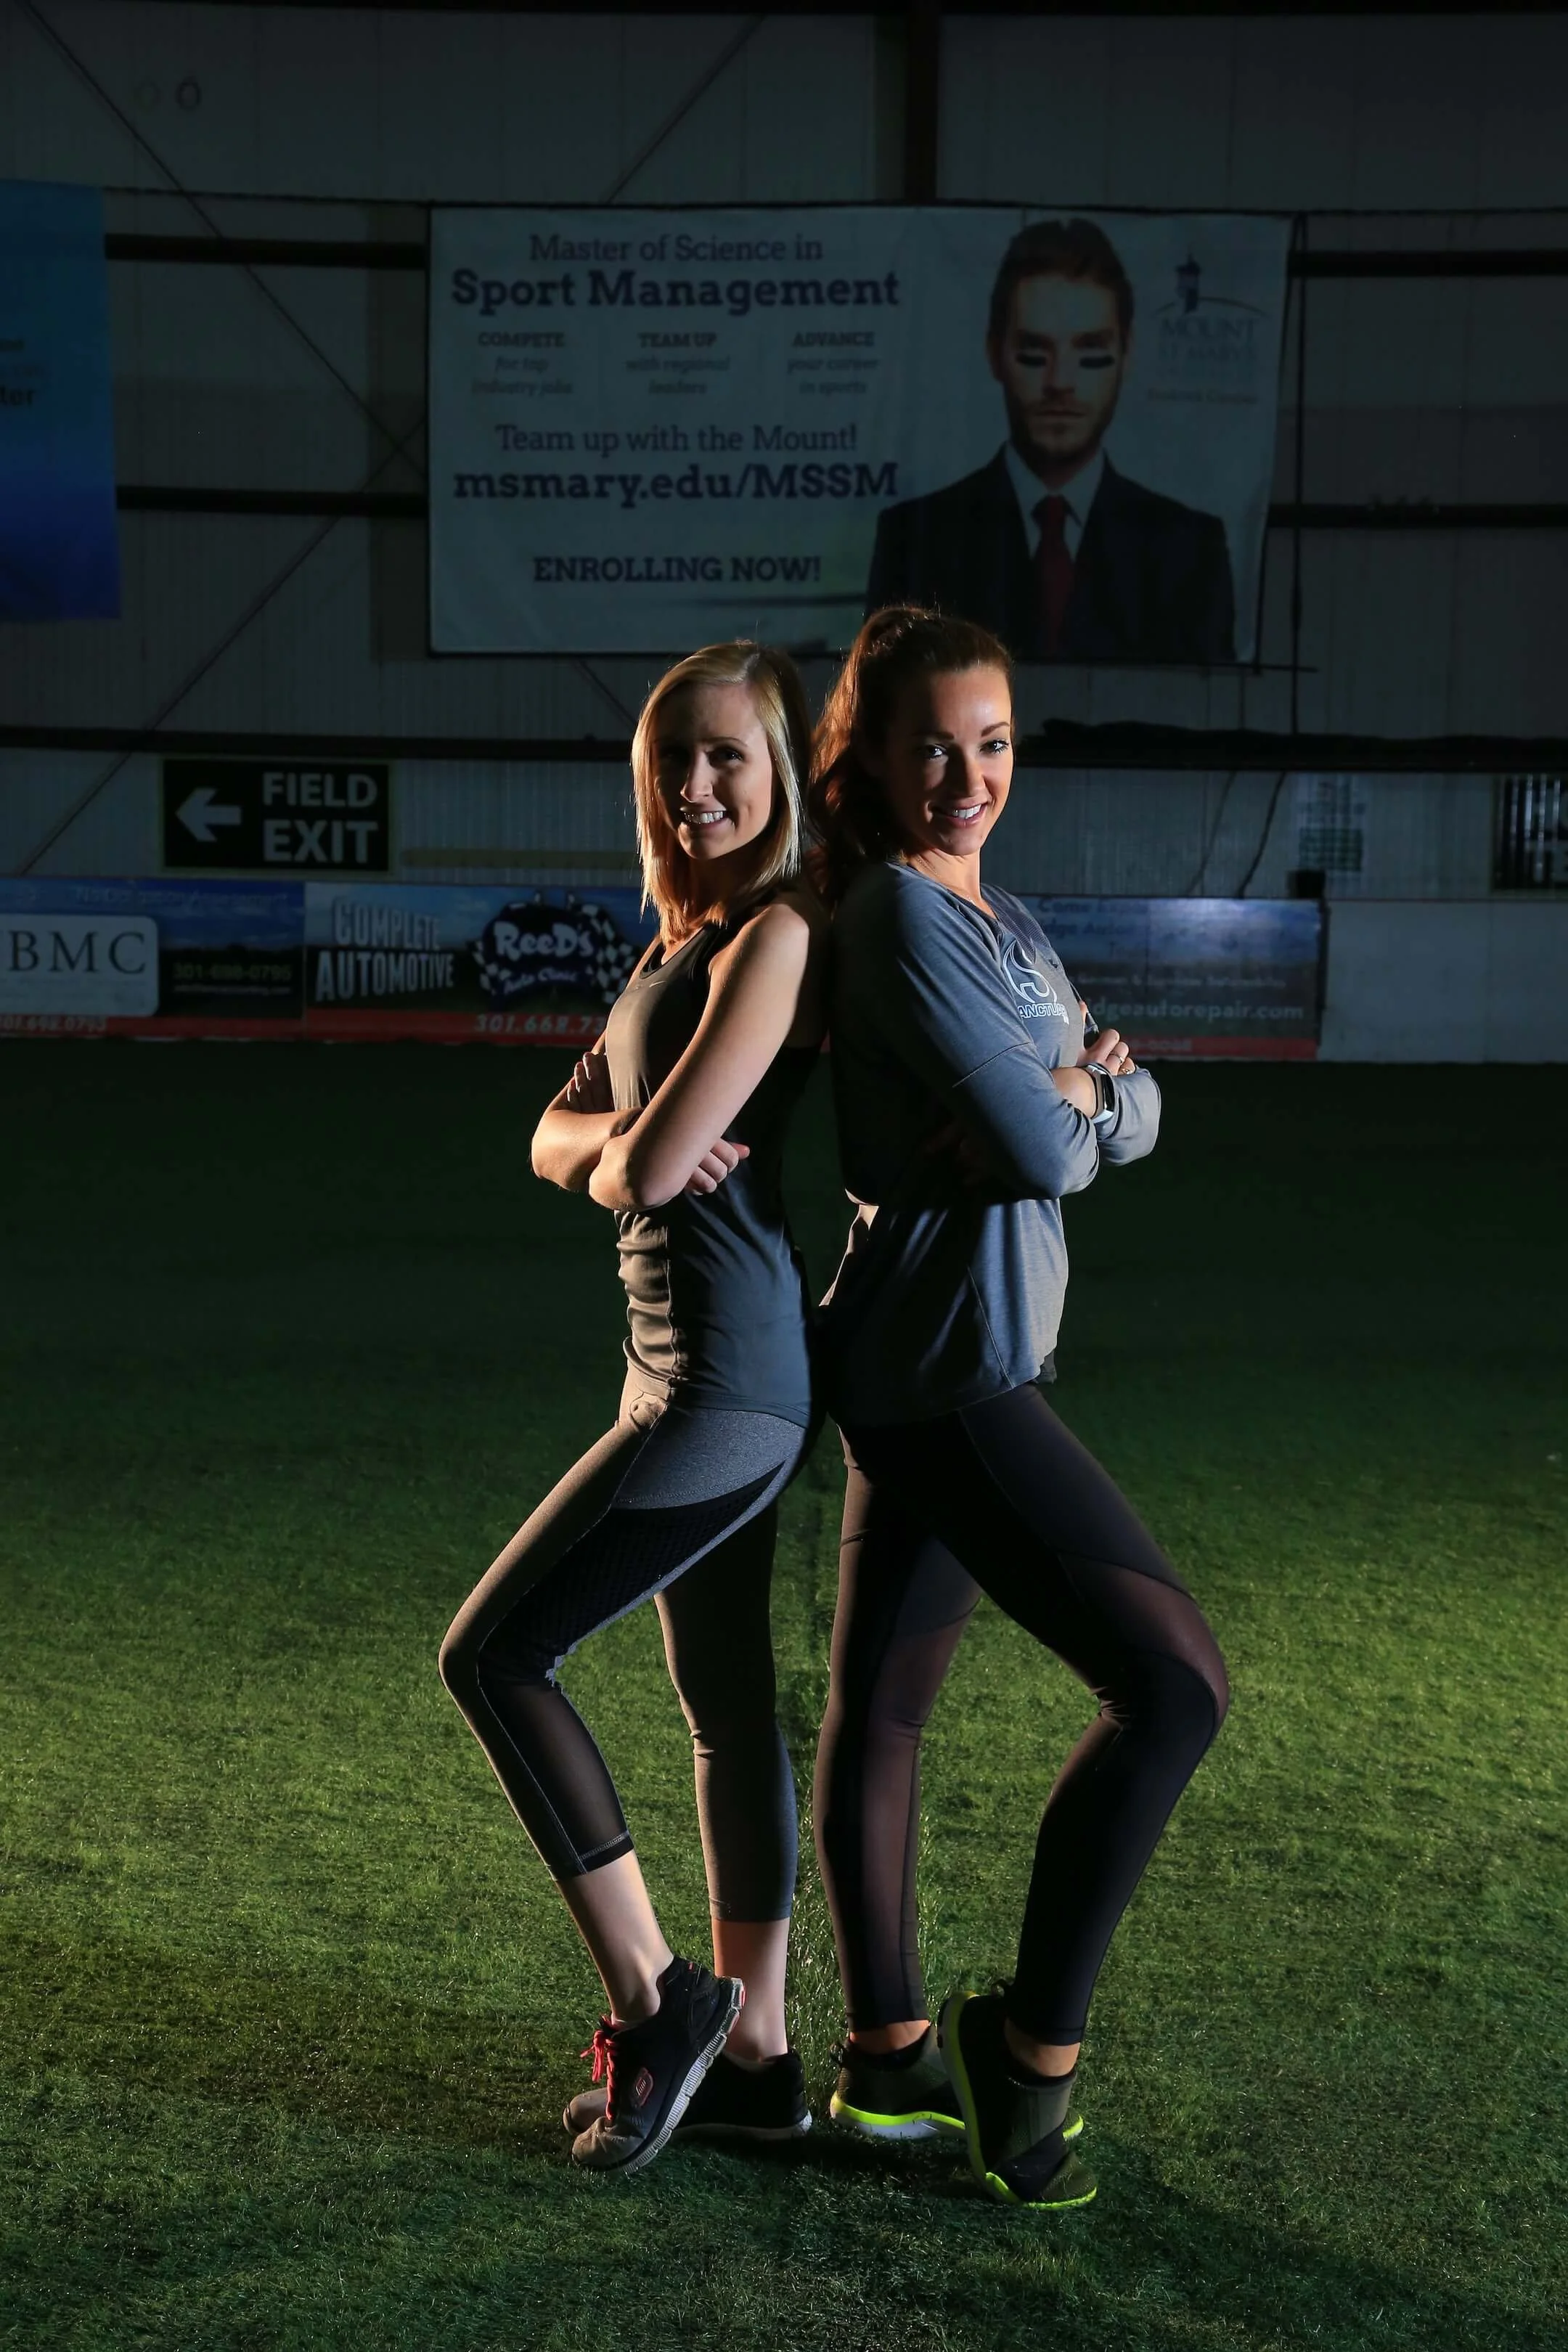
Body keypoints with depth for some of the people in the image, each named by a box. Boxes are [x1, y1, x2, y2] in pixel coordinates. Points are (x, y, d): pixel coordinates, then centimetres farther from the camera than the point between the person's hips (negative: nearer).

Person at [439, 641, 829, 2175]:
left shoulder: (776, 936, -14)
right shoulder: (683, 943, 16)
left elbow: (654, 1170, -22)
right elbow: (557, 1143, 14)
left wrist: (627, 1157, 1)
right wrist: (614, 1134, -8)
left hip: (728, 1381, -10)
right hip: (691, 1374, 10)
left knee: (493, 1656, -6)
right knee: (726, 1705, 13)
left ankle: (652, 2000, 4)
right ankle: (752, 2053, 23)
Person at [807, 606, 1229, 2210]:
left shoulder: (1000, 918, 15)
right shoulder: (900, 911, -15)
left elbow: (1133, 1117, 11)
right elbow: (1039, 1151, -21)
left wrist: (1082, 1088, -10)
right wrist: (1069, 1114, 0)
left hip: (940, 1366, 10)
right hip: (945, 1372, -10)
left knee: (880, 1705, 16)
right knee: (1175, 1678, -10)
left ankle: (889, 2057, 29)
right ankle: (1034, 2034, 5)